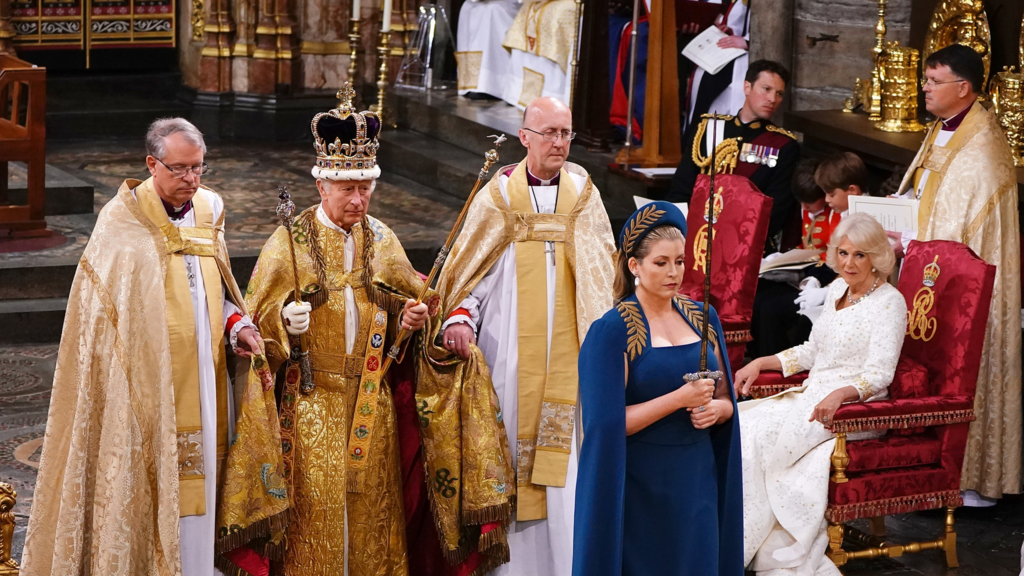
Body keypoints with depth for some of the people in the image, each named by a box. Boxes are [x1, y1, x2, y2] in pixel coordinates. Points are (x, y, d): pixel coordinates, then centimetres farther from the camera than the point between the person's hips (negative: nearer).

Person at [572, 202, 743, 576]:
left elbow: (725, 399, 14)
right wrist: (680, 398, -21)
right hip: (639, 485, -5)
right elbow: (608, 423, -14)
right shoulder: (612, 330, -9)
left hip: (698, 478, 5)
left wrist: (715, 408, -9)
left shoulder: (702, 317, 8)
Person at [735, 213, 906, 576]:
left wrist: (840, 394, -35)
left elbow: (879, 374, -18)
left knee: (760, 437, -26)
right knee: (742, 423, -16)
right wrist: (761, 363, 13)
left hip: (855, 409, -8)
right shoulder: (837, 290, 15)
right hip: (811, 397, 8)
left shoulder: (888, 302, -9)